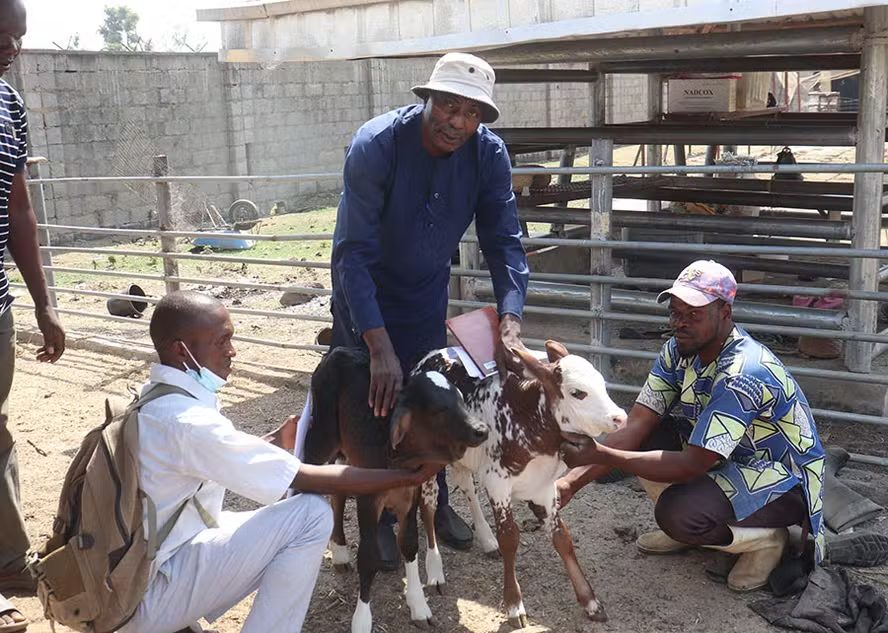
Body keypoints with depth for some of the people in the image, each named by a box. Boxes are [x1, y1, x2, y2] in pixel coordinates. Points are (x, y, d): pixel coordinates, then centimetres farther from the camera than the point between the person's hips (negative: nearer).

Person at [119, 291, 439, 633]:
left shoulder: (154, 399, 4)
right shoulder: (188, 421, -25)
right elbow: (310, 480, -23)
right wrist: (411, 476, -16)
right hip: (147, 595, -9)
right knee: (311, 515, -17)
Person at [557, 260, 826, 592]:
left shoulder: (743, 373, -32)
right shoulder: (679, 350, -7)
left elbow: (690, 466, -34)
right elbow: (635, 427, -13)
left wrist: (601, 455, -39)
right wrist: (573, 479, -26)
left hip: (784, 480, -8)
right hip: (731, 461, 8)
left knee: (678, 511, -31)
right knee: (645, 435, -11)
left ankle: (765, 538, -1)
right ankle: (684, 530, 9)